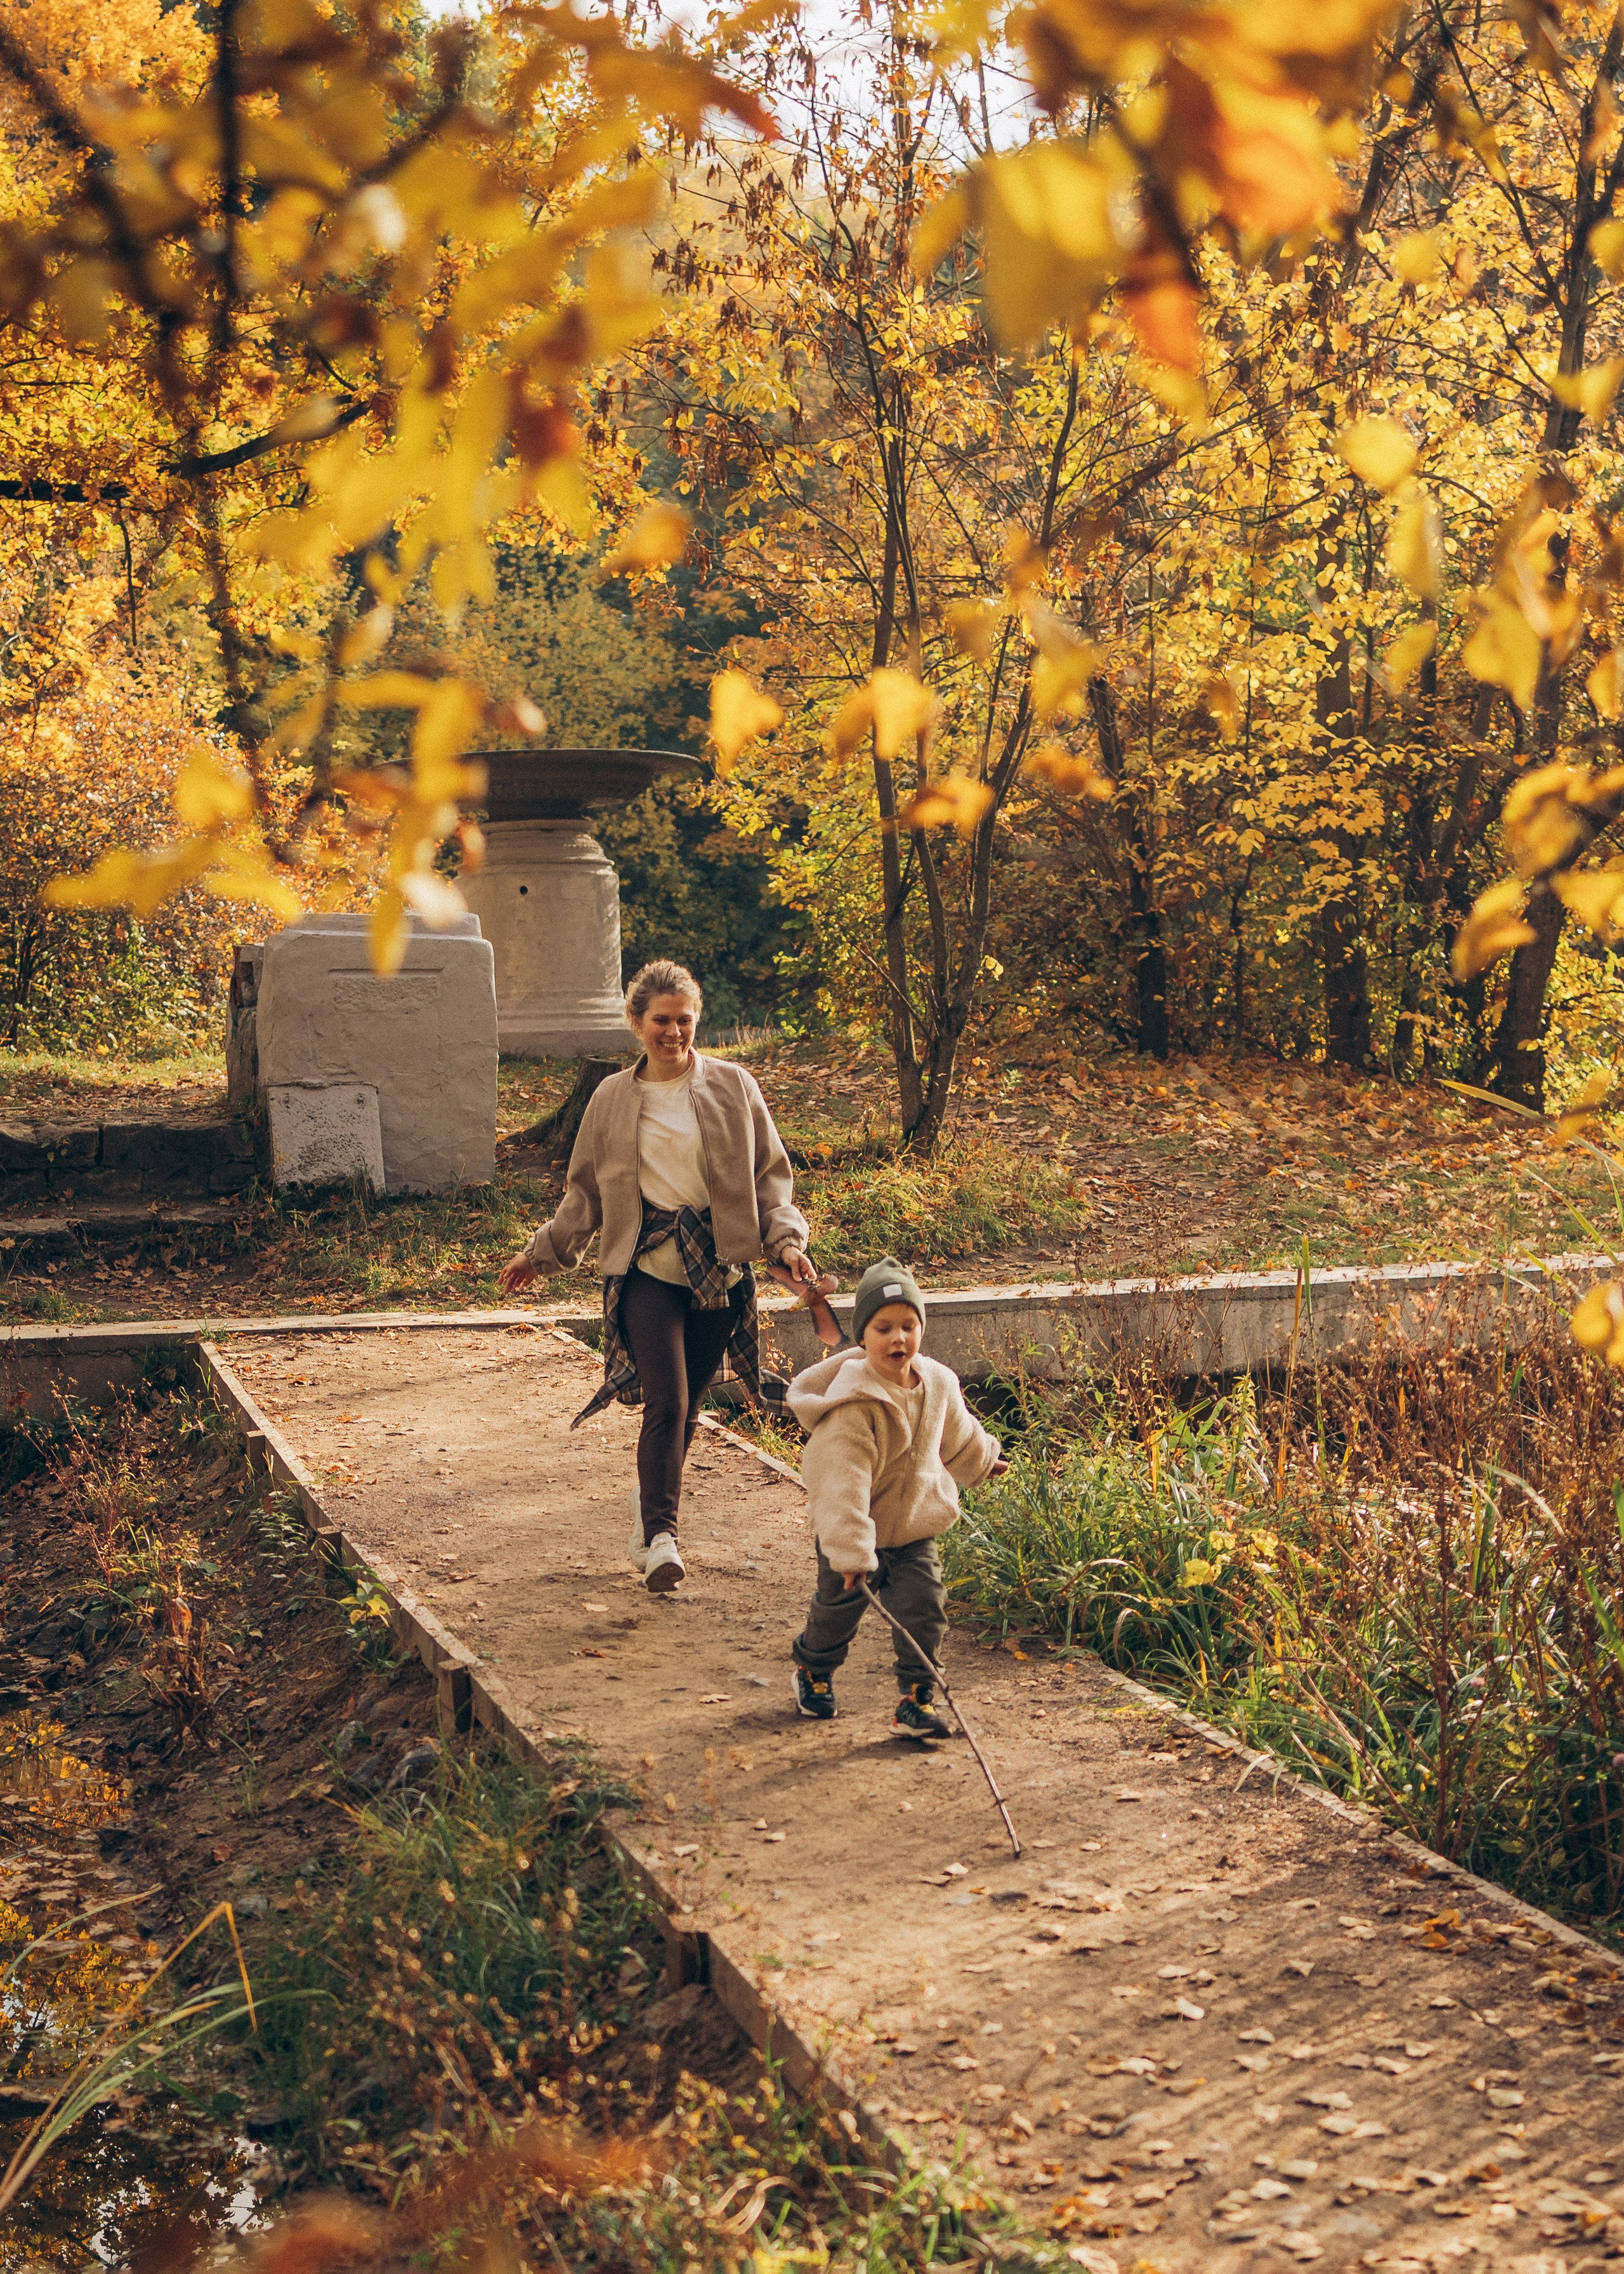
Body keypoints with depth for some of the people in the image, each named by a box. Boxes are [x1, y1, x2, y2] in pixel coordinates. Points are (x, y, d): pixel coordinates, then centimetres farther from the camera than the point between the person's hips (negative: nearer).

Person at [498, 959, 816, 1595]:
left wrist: (786, 1240, -3)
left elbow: (768, 1173, 10)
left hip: (719, 1267, 1)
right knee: (667, 1403, -14)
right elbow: (586, 1191, 18)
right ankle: (661, 1536, -13)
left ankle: (649, 1513, 26)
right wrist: (542, 1252, 16)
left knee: (687, 1406, 6)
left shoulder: (732, 1087, 7)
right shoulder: (612, 1100, 9)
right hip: (648, 1267, -1)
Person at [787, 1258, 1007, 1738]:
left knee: (925, 1611, -6)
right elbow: (844, 1481, -36)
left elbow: (958, 1434, 17)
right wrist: (850, 1551, -41)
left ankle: (915, 1702, 4)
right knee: (838, 1609, 11)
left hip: (915, 1528, 4)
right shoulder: (854, 1405, -30)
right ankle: (812, 1671, 40)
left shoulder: (937, 1383, -8)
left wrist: (984, 1459, 35)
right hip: (855, 1531, -4)